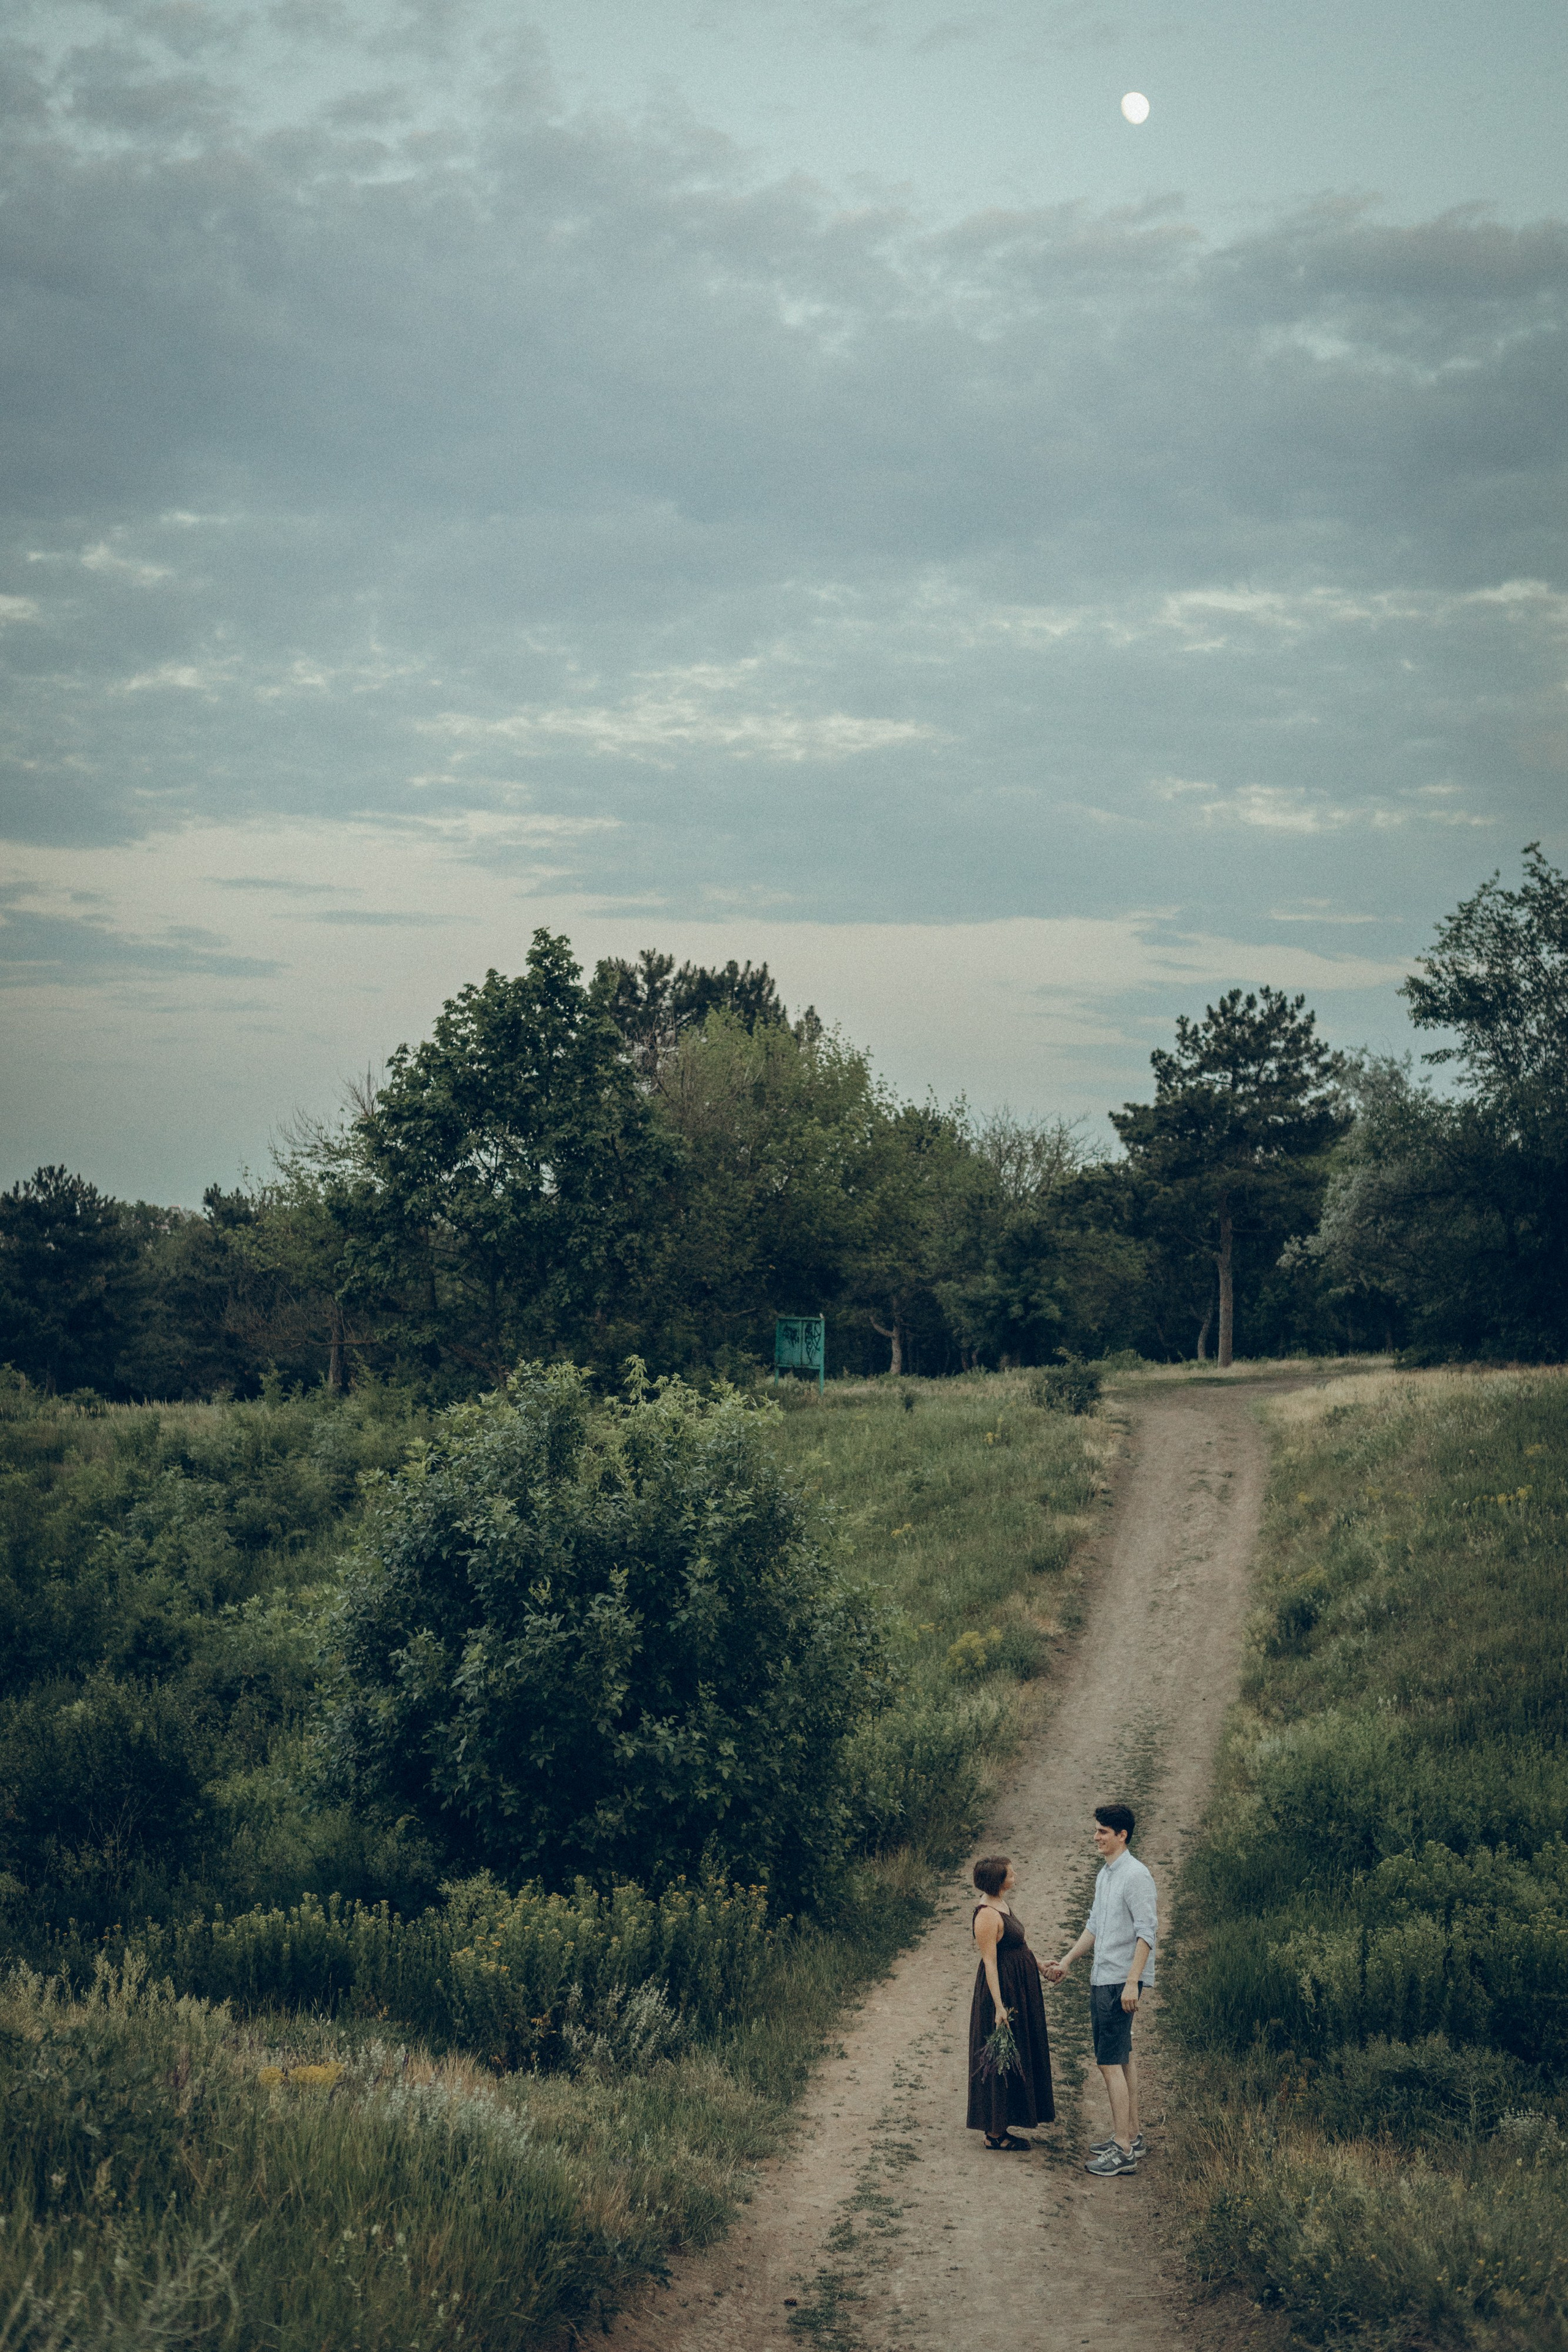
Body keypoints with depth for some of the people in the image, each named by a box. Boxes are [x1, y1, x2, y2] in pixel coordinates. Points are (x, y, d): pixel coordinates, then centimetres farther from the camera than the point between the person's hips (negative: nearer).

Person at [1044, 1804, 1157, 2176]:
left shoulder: (1137, 1876, -14)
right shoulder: (1104, 1874, 15)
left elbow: (1147, 1932, -19)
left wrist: (1132, 1982, -23)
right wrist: (1067, 1961, 25)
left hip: (1121, 1982, -10)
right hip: (1102, 1979, 10)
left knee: (1110, 2062, -10)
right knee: (1122, 2059, 14)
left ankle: (1123, 2150, -8)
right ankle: (1131, 2136, 21)